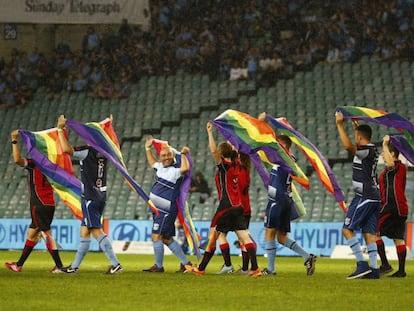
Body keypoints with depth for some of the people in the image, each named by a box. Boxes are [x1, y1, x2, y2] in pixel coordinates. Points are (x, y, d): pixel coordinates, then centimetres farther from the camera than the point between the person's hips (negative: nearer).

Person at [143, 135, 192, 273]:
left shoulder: (175, 170, -14)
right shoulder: (161, 167, 13)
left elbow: (185, 168, -38)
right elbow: (152, 162, 36)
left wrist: (183, 154, -30)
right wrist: (148, 148, 36)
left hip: (166, 211, -9)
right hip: (158, 210, 9)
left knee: (156, 236, -8)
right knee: (167, 238, 12)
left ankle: (158, 266, 1)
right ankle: (185, 262, 18)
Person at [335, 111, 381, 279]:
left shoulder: (365, 151, -14)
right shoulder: (373, 150, 13)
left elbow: (348, 146, -30)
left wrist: (340, 124, -24)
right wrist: (355, 124, 44)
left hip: (364, 198, -9)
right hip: (375, 197, 9)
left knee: (347, 229, -5)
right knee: (369, 232, 6)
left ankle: (362, 264, -14)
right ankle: (374, 269, 0)